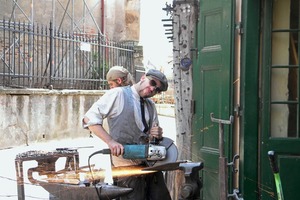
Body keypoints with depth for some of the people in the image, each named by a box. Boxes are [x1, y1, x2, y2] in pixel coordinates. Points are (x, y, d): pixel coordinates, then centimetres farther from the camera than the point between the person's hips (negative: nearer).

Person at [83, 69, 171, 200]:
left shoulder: (151, 105, 17)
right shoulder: (118, 94, -4)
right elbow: (89, 118, -11)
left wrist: (157, 135, -3)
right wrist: (110, 141, -21)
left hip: (151, 163, 7)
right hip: (128, 166, -7)